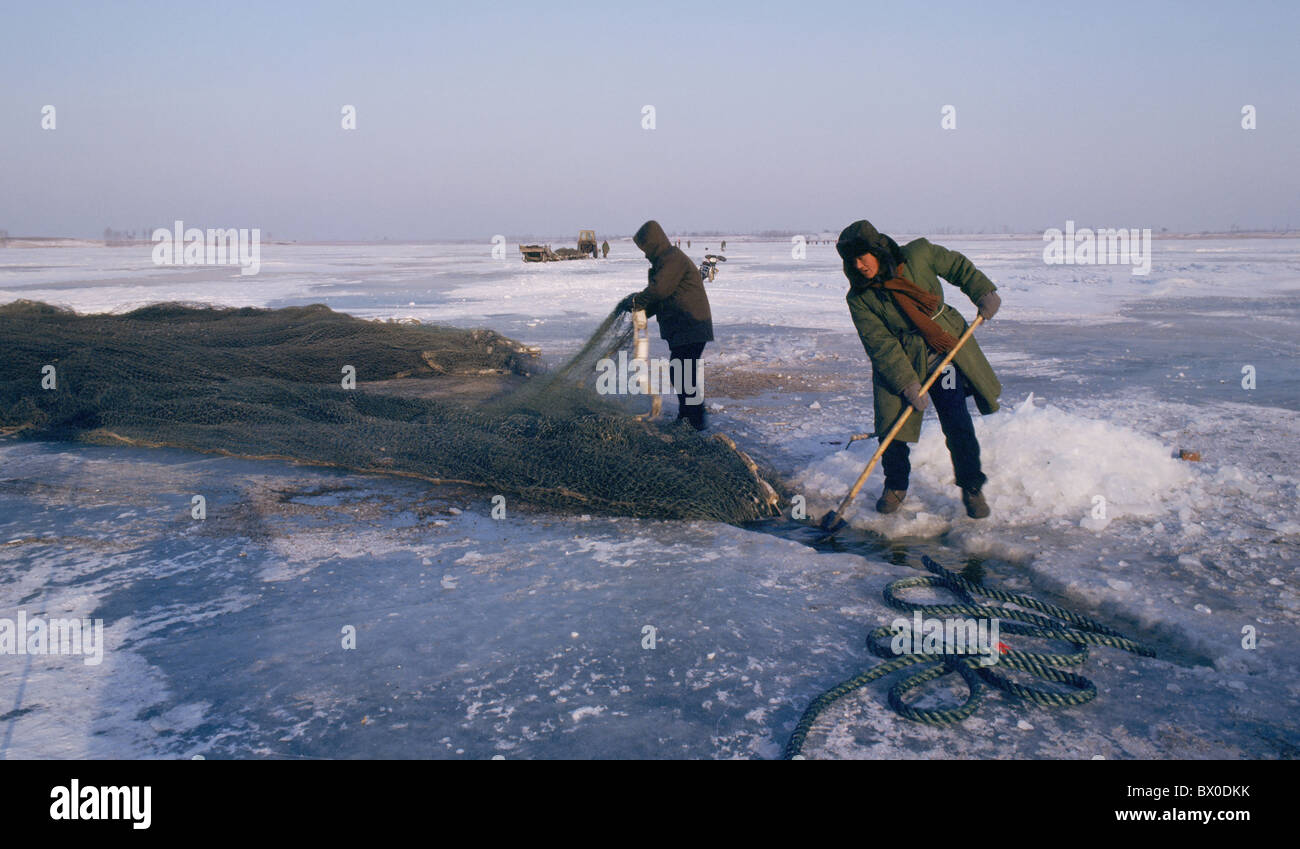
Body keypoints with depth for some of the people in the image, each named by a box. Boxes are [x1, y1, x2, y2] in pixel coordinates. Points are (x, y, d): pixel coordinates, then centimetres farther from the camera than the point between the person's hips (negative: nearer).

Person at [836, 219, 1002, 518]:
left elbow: (957, 266, 9)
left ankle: (972, 488, 11)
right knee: (892, 426, -6)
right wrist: (907, 383, -21)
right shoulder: (859, 299, -11)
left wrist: (984, 293, 2)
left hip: (947, 352, 0)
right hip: (899, 363, 0)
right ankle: (896, 486, 19)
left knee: (958, 424, -7)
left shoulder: (918, 254, -10)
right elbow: (881, 345, -15)